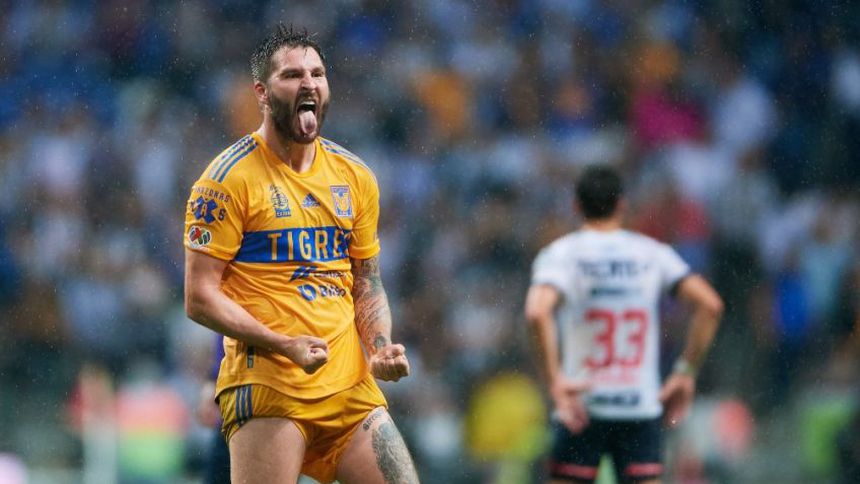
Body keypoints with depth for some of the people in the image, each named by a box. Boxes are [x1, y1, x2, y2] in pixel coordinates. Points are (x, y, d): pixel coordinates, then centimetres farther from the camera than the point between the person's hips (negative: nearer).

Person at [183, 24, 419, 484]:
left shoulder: (354, 175, 14)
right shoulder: (230, 178, -5)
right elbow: (200, 296, -8)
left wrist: (380, 348, 3)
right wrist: (284, 345, -18)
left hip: (350, 385, 6)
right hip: (266, 385, -6)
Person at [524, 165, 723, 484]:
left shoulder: (560, 254, -2)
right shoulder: (652, 254, 6)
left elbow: (538, 311, -22)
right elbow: (710, 304, -3)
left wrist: (555, 380, -17)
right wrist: (686, 373, 3)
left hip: (581, 410, -2)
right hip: (643, 407, 2)